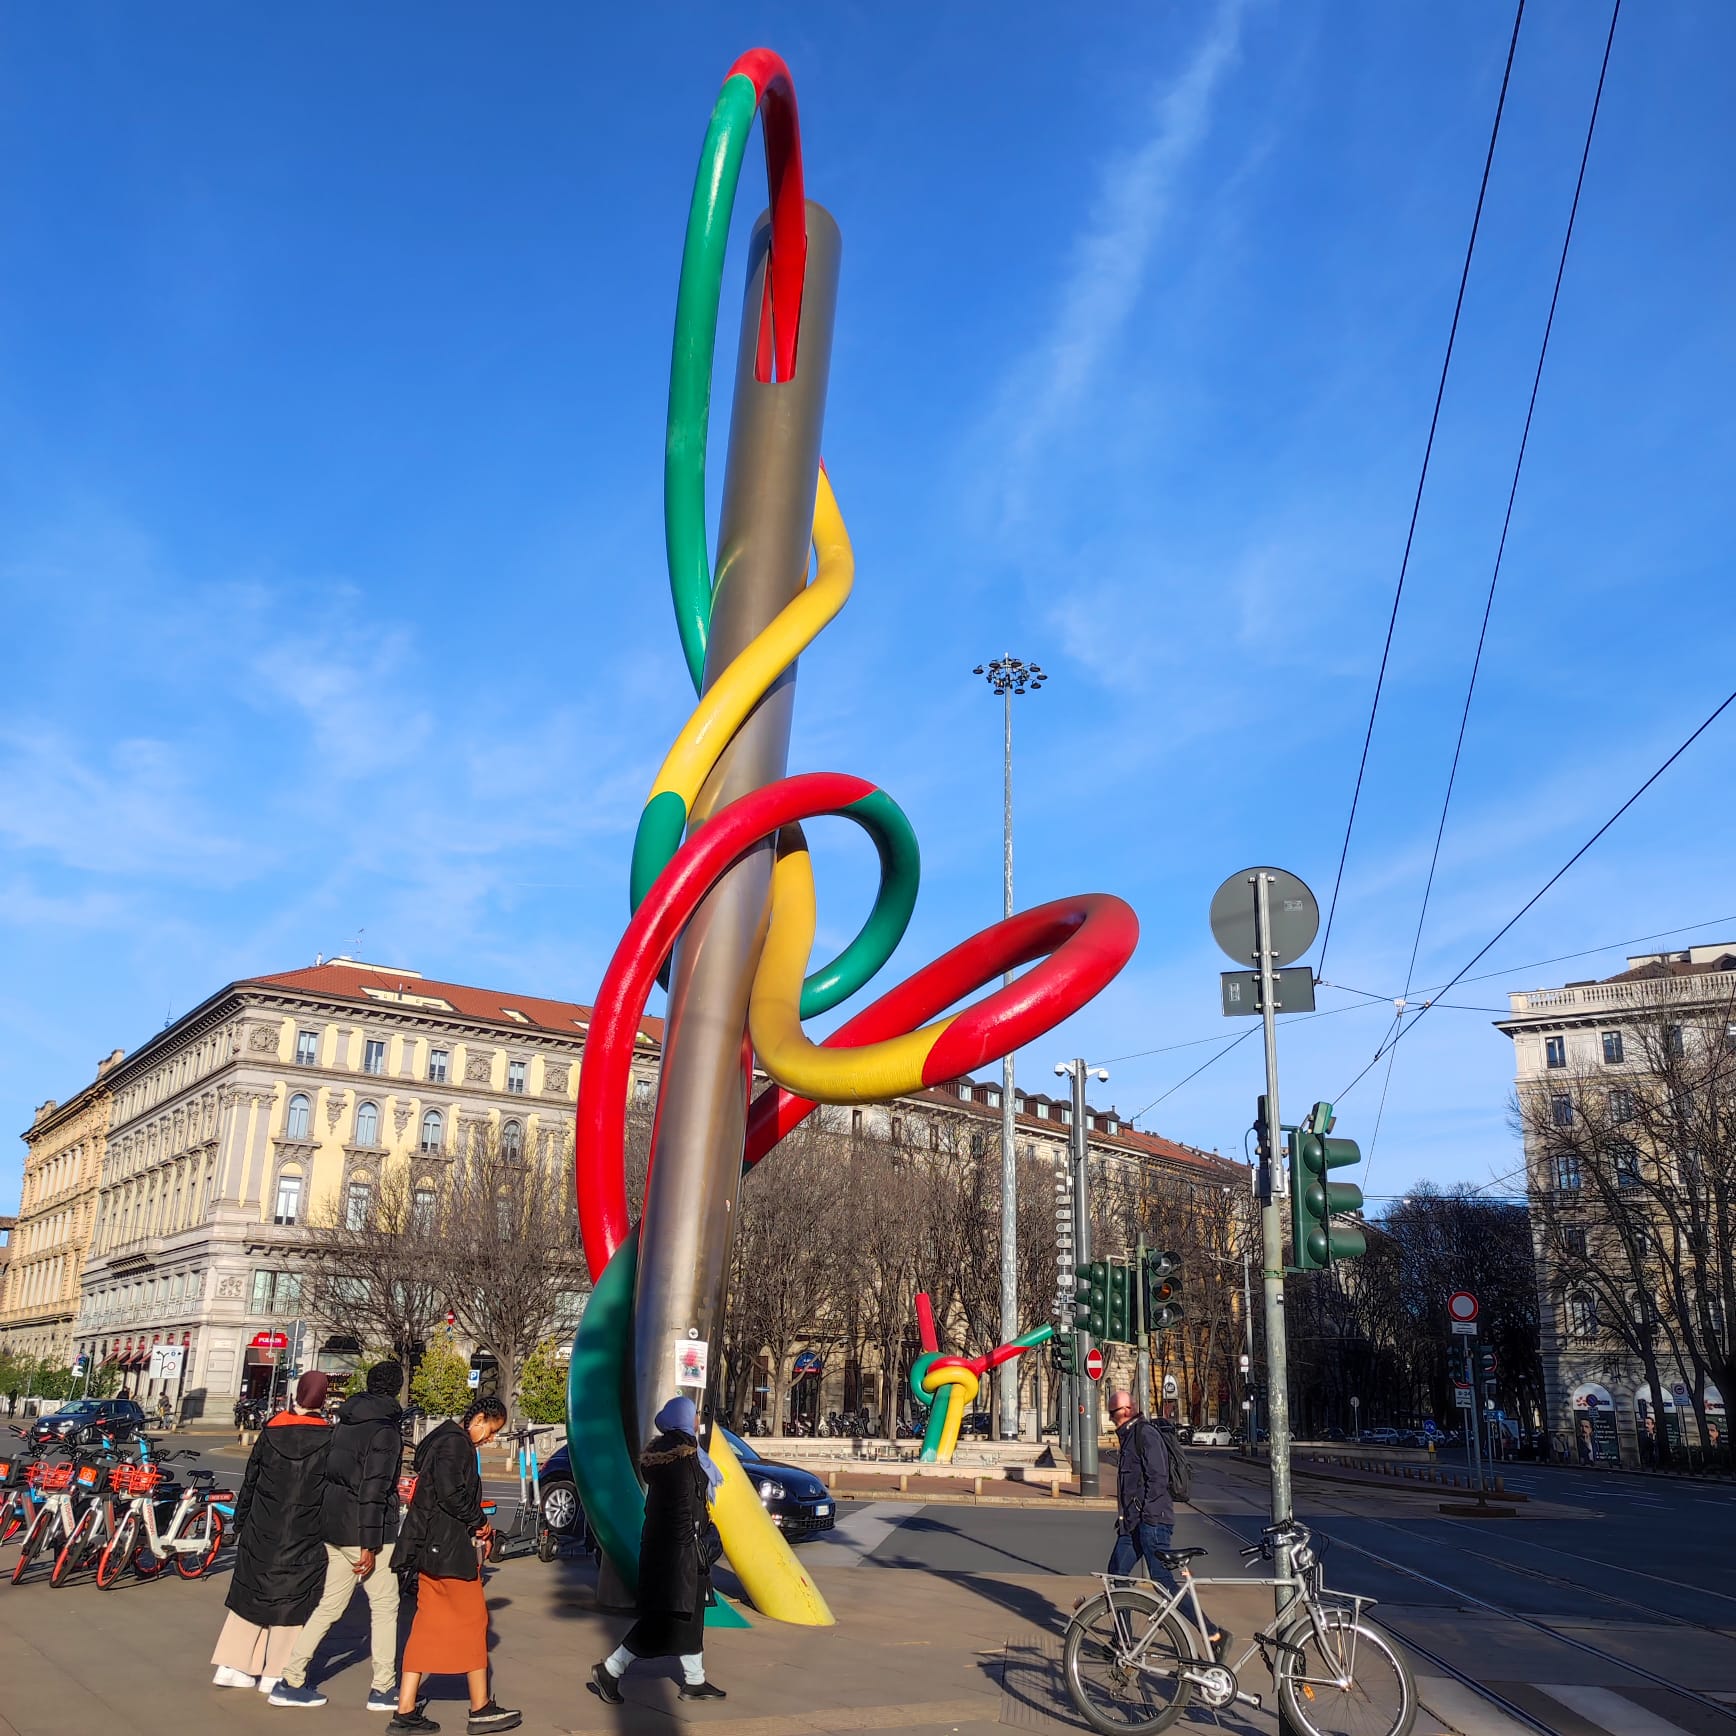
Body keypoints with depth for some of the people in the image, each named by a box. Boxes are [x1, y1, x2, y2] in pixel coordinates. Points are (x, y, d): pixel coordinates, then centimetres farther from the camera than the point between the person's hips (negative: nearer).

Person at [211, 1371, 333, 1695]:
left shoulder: (271, 1431, 0)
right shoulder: (327, 1439, -10)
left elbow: (250, 1480, 7)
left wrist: (240, 1519, 17)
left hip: (262, 1531, 4)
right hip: (304, 1536, -4)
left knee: (251, 1593, 16)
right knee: (292, 1598, 5)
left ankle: (231, 1666, 19)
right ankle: (274, 1674, 8)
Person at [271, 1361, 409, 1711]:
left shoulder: (345, 1423, 10)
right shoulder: (384, 1430, -16)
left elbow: (332, 1472, 15)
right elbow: (373, 1490, -20)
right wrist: (369, 1545, -19)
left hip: (334, 1526, 8)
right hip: (363, 1531, -8)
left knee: (330, 1605, 15)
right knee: (385, 1606, 4)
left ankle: (290, 1682, 17)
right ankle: (383, 1689, 10)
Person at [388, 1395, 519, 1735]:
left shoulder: (443, 1440, 17)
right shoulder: (456, 1443, -15)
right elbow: (451, 1493, -25)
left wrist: (475, 1529, 13)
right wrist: (480, 1522, -11)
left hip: (431, 1549, 10)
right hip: (450, 1551, -10)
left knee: (428, 1625, 10)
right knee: (473, 1621, 0)